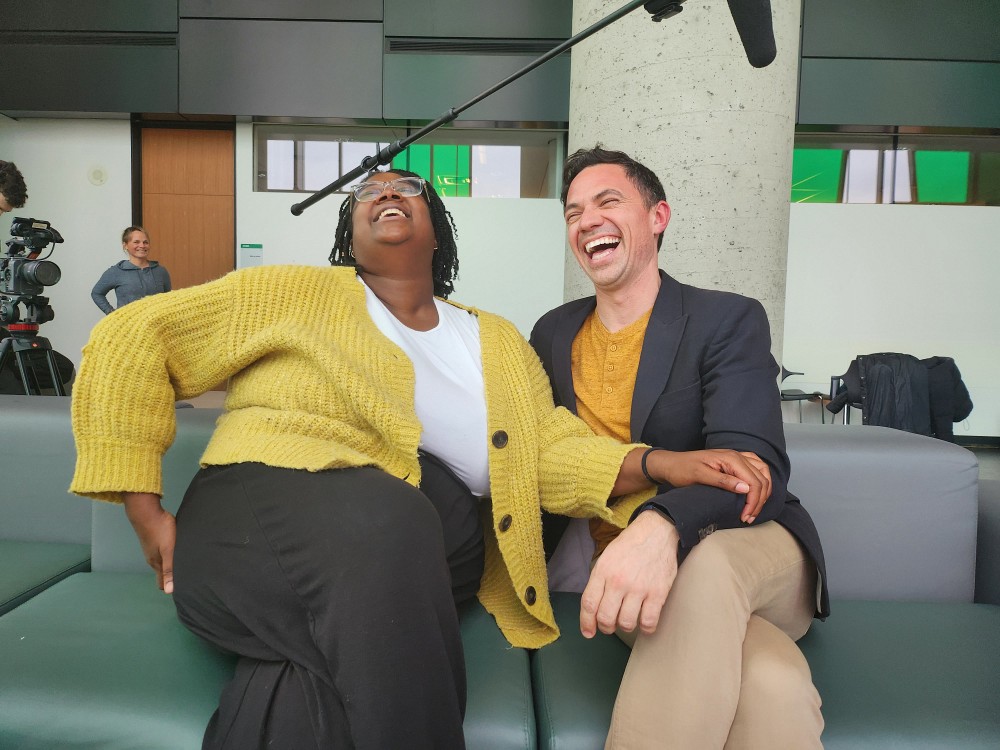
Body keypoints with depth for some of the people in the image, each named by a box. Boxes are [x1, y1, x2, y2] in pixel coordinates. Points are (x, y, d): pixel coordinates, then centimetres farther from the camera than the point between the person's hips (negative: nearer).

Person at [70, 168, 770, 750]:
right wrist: (146, 511, 1)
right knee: (385, 514, -34)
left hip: (418, 547, 1)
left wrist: (664, 465, -9)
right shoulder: (298, 292, 10)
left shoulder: (499, 343, 20)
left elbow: (550, 450, 9)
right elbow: (134, 338, 8)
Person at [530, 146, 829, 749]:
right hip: (623, 579, 0)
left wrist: (662, 525, -39)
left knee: (701, 563, -38)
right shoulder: (554, 333, 11)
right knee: (769, 686, -34)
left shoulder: (729, 320, -4)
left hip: (754, 550, 1)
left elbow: (755, 467, -18)